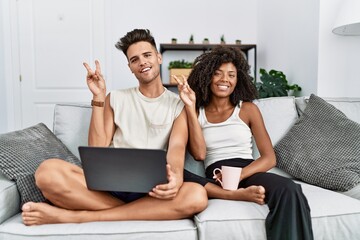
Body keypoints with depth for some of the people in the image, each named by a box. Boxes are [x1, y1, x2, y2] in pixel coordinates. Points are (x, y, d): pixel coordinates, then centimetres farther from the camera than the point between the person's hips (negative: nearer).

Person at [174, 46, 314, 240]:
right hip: (215, 179, 1)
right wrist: (190, 107, -7)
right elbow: (199, 154, -7)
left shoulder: (248, 109, 10)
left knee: (289, 190, -34)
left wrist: (238, 175, -17)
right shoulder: (196, 113, 11)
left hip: (249, 173, 0)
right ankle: (238, 195, -25)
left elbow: (269, 158, 2)